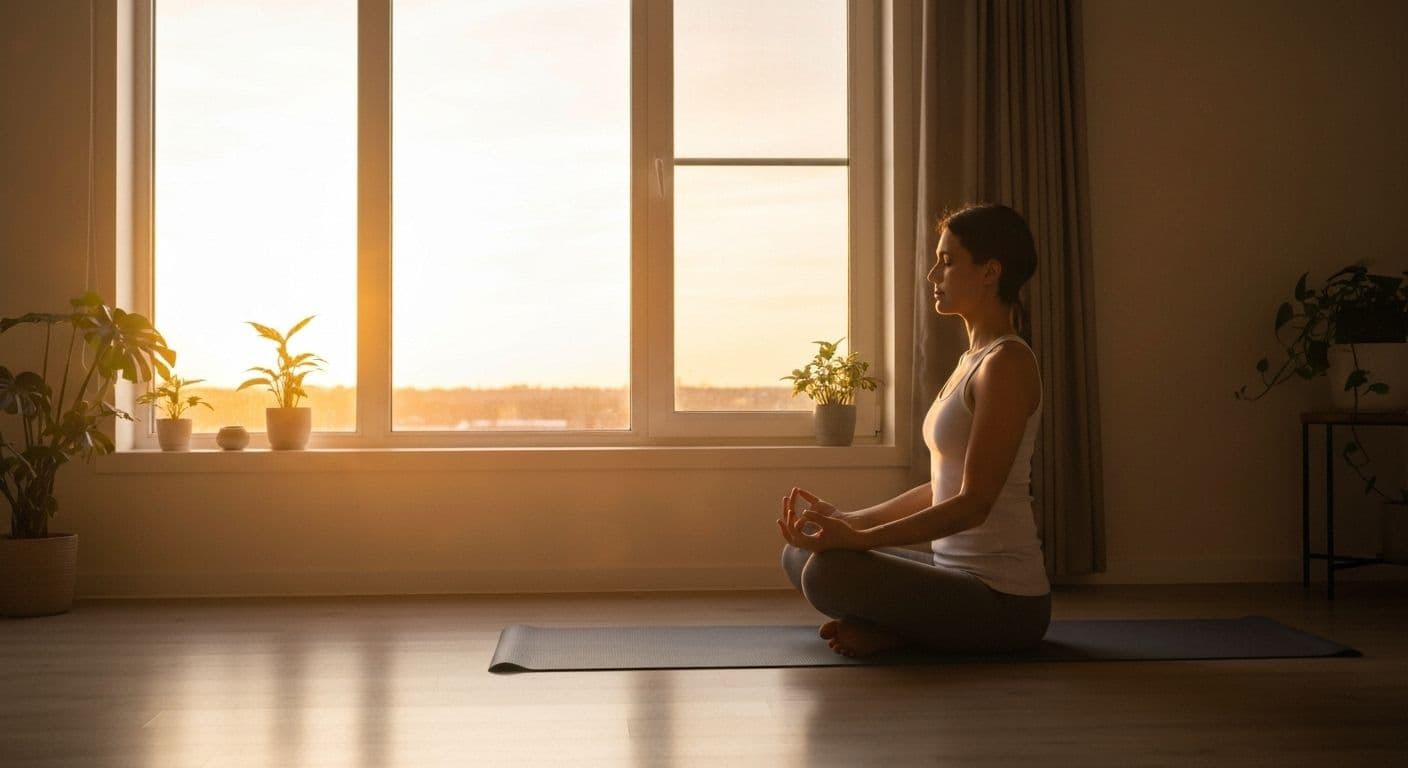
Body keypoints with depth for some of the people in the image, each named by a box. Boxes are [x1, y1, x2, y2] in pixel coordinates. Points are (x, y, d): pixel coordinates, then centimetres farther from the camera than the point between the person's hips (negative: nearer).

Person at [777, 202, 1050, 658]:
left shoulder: (1007, 363, -16)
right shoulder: (973, 360, 14)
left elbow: (974, 503, -22)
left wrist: (856, 538, -26)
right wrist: (846, 520, 12)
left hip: (1003, 602, -10)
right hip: (961, 573, 10)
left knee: (827, 571, -29)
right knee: (797, 555, 13)